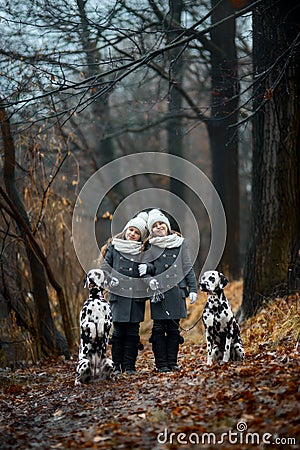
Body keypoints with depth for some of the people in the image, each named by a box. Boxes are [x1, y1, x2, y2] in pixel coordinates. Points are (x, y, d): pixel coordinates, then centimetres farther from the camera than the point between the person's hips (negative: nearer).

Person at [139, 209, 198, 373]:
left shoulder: (180, 243, 9)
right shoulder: (150, 246, 5)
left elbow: (188, 267, 10)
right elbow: (149, 268, 9)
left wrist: (192, 289, 4)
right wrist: (147, 268, -15)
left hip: (176, 291, 1)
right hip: (158, 291, -1)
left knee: (174, 327, 4)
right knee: (159, 328, -2)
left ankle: (172, 362, 12)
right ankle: (161, 363, 5)